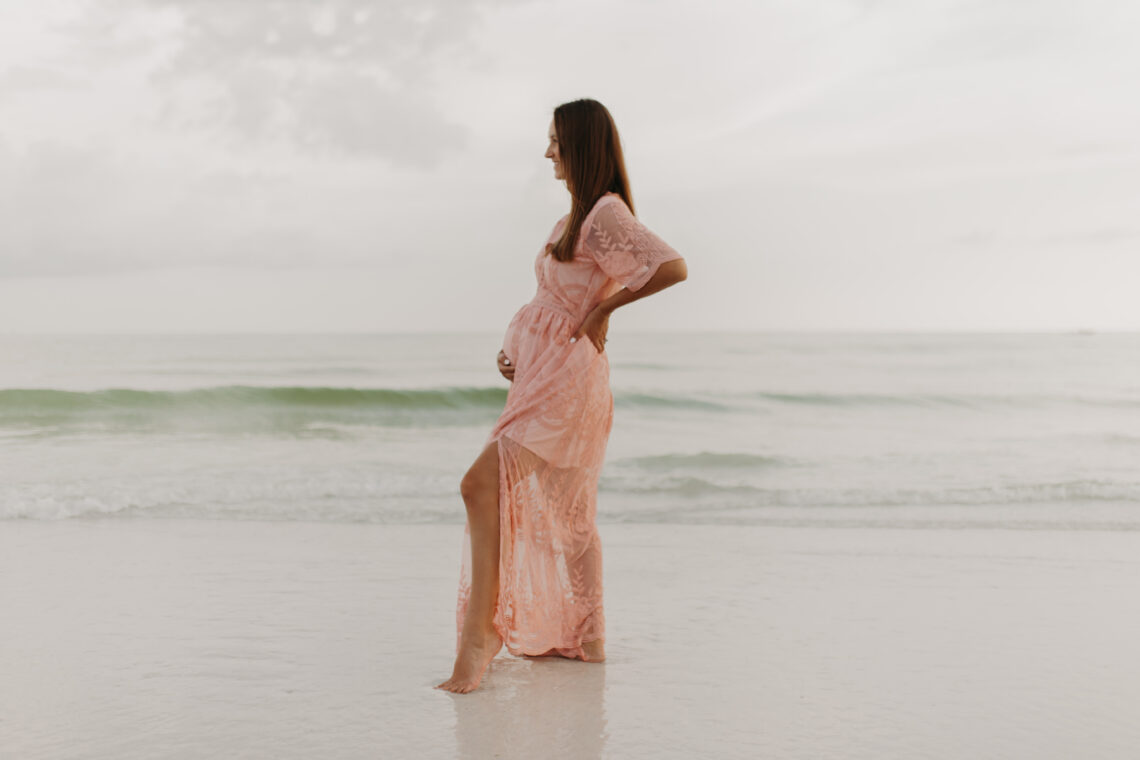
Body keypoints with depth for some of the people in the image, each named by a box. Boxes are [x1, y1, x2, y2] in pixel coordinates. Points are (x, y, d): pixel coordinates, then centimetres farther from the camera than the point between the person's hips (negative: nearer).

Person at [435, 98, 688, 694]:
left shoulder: (607, 212, -13)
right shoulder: (576, 215, 16)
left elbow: (674, 268, -23)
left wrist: (605, 307, -12)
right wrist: (514, 345, 7)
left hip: (566, 377, -10)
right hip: (540, 371, 10)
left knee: (483, 483, -19)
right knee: (567, 512, 14)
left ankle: (480, 634, -16)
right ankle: (583, 638, 24)